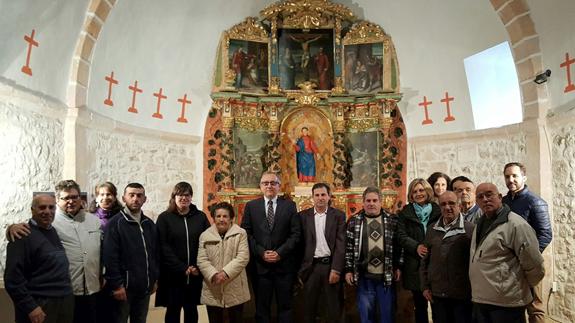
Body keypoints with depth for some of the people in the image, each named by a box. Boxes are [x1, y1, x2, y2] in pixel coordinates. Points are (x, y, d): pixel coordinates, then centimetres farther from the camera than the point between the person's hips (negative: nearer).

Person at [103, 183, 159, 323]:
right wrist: (117, 285, -18)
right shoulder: (115, 223, -9)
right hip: (124, 286, -5)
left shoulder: (150, 224, 10)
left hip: (144, 287, 6)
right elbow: (110, 257, -15)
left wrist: (155, 279, 11)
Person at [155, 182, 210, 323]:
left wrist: (198, 267, -10)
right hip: (173, 273, -2)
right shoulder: (164, 218, 0)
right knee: (173, 309, 6)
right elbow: (163, 247, -7)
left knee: (191, 309, 11)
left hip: (195, 273, 2)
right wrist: (182, 268, -14)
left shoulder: (201, 216, 6)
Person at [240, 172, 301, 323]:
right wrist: (261, 253, -10)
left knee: (285, 305, 9)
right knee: (261, 307, 10)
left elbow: (296, 233, -2)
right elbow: (246, 233, 0)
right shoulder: (251, 206, 5)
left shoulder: (289, 205, 4)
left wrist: (280, 252, -12)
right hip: (260, 264, 0)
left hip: (284, 264, 0)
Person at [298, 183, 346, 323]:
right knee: (309, 306, 12)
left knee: (334, 307, 10)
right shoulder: (303, 216, 3)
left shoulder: (338, 215, 0)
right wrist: (299, 269, 0)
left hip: (331, 265, -1)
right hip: (311, 266, 1)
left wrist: (336, 269, -13)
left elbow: (341, 244, -6)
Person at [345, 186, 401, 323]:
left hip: (387, 276, 0)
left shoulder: (391, 221, 2)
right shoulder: (354, 221, 0)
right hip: (364, 277, 0)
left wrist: (398, 267, 1)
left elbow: (398, 245, 5)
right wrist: (348, 270, -2)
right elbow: (348, 247, 1)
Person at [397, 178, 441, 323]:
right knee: (419, 305, 9)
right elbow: (401, 236, -1)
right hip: (415, 264, 1)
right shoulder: (405, 213, 7)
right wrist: (416, 246, -18)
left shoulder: (438, 211, 6)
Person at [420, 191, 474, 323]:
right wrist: (425, 286, 6)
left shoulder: (470, 229, -7)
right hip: (436, 293, 3)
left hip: (462, 295, -3)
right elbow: (425, 260, 10)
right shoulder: (432, 229, 6)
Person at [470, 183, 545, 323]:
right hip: (479, 301, 7)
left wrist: (523, 287, 3)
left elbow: (535, 267, -12)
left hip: (507, 305, -7)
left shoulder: (516, 224, -14)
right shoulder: (479, 225, 11)